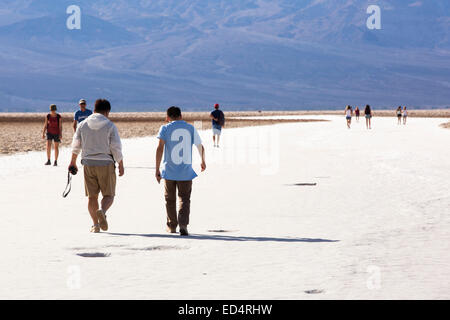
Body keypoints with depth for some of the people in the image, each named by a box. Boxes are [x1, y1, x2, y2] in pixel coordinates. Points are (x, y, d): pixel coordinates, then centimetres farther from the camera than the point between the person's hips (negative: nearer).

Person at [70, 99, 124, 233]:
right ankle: (102, 211, -26)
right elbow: (116, 148, -7)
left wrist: (73, 162, 22)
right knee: (108, 195, 4)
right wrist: (121, 165, 2)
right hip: (106, 163, -3)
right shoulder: (110, 126, -5)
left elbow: (76, 145, 10)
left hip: (88, 164, 3)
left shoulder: (83, 125, 4)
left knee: (92, 196, 10)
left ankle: (95, 224, 5)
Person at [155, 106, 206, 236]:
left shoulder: (165, 128, -1)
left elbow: (160, 148, -11)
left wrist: (157, 169, -10)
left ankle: (172, 226, 26)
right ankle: (183, 224, -16)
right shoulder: (190, 128, 7)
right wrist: (203, 162, 35)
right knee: (184, 199, 4)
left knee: (170, 199, 15)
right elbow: (201, 147, 16)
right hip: (186, 172, 1)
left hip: (169, 172, -1)